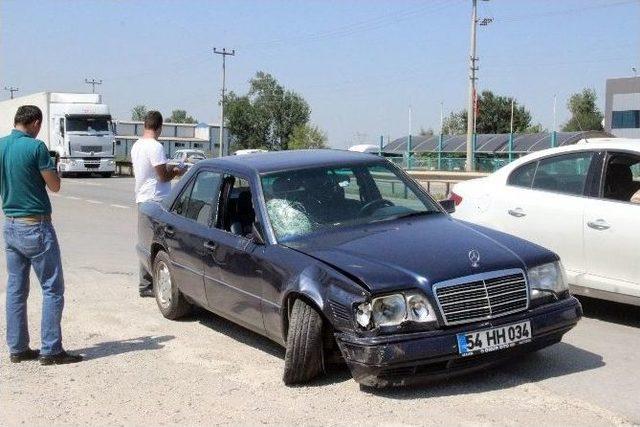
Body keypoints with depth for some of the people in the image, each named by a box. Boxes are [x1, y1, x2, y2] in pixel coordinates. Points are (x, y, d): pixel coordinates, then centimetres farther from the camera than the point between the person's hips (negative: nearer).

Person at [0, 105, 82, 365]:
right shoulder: (35, 147, -15)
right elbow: (54, 186, -9)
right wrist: (52, 168, 8)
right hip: (35, 226, -7)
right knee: (52, 288, 0)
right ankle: (50, 350, 1)